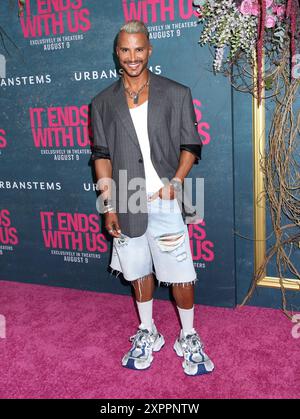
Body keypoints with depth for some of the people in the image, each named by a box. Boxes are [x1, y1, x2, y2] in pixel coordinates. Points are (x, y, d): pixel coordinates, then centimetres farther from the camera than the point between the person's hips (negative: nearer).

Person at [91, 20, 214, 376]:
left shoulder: (176, 94, 1)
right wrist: (109, 206, -1)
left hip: (166, 201, -2)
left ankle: (188, 337, 27)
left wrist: (175, 181, -14)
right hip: (127, 204, 2)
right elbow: (102, 156, 5)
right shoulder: (103, 103, 6)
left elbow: (190, 146, 2)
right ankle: (147, 333, 35)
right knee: (138, 271, 15)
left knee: (180, 275, 4)